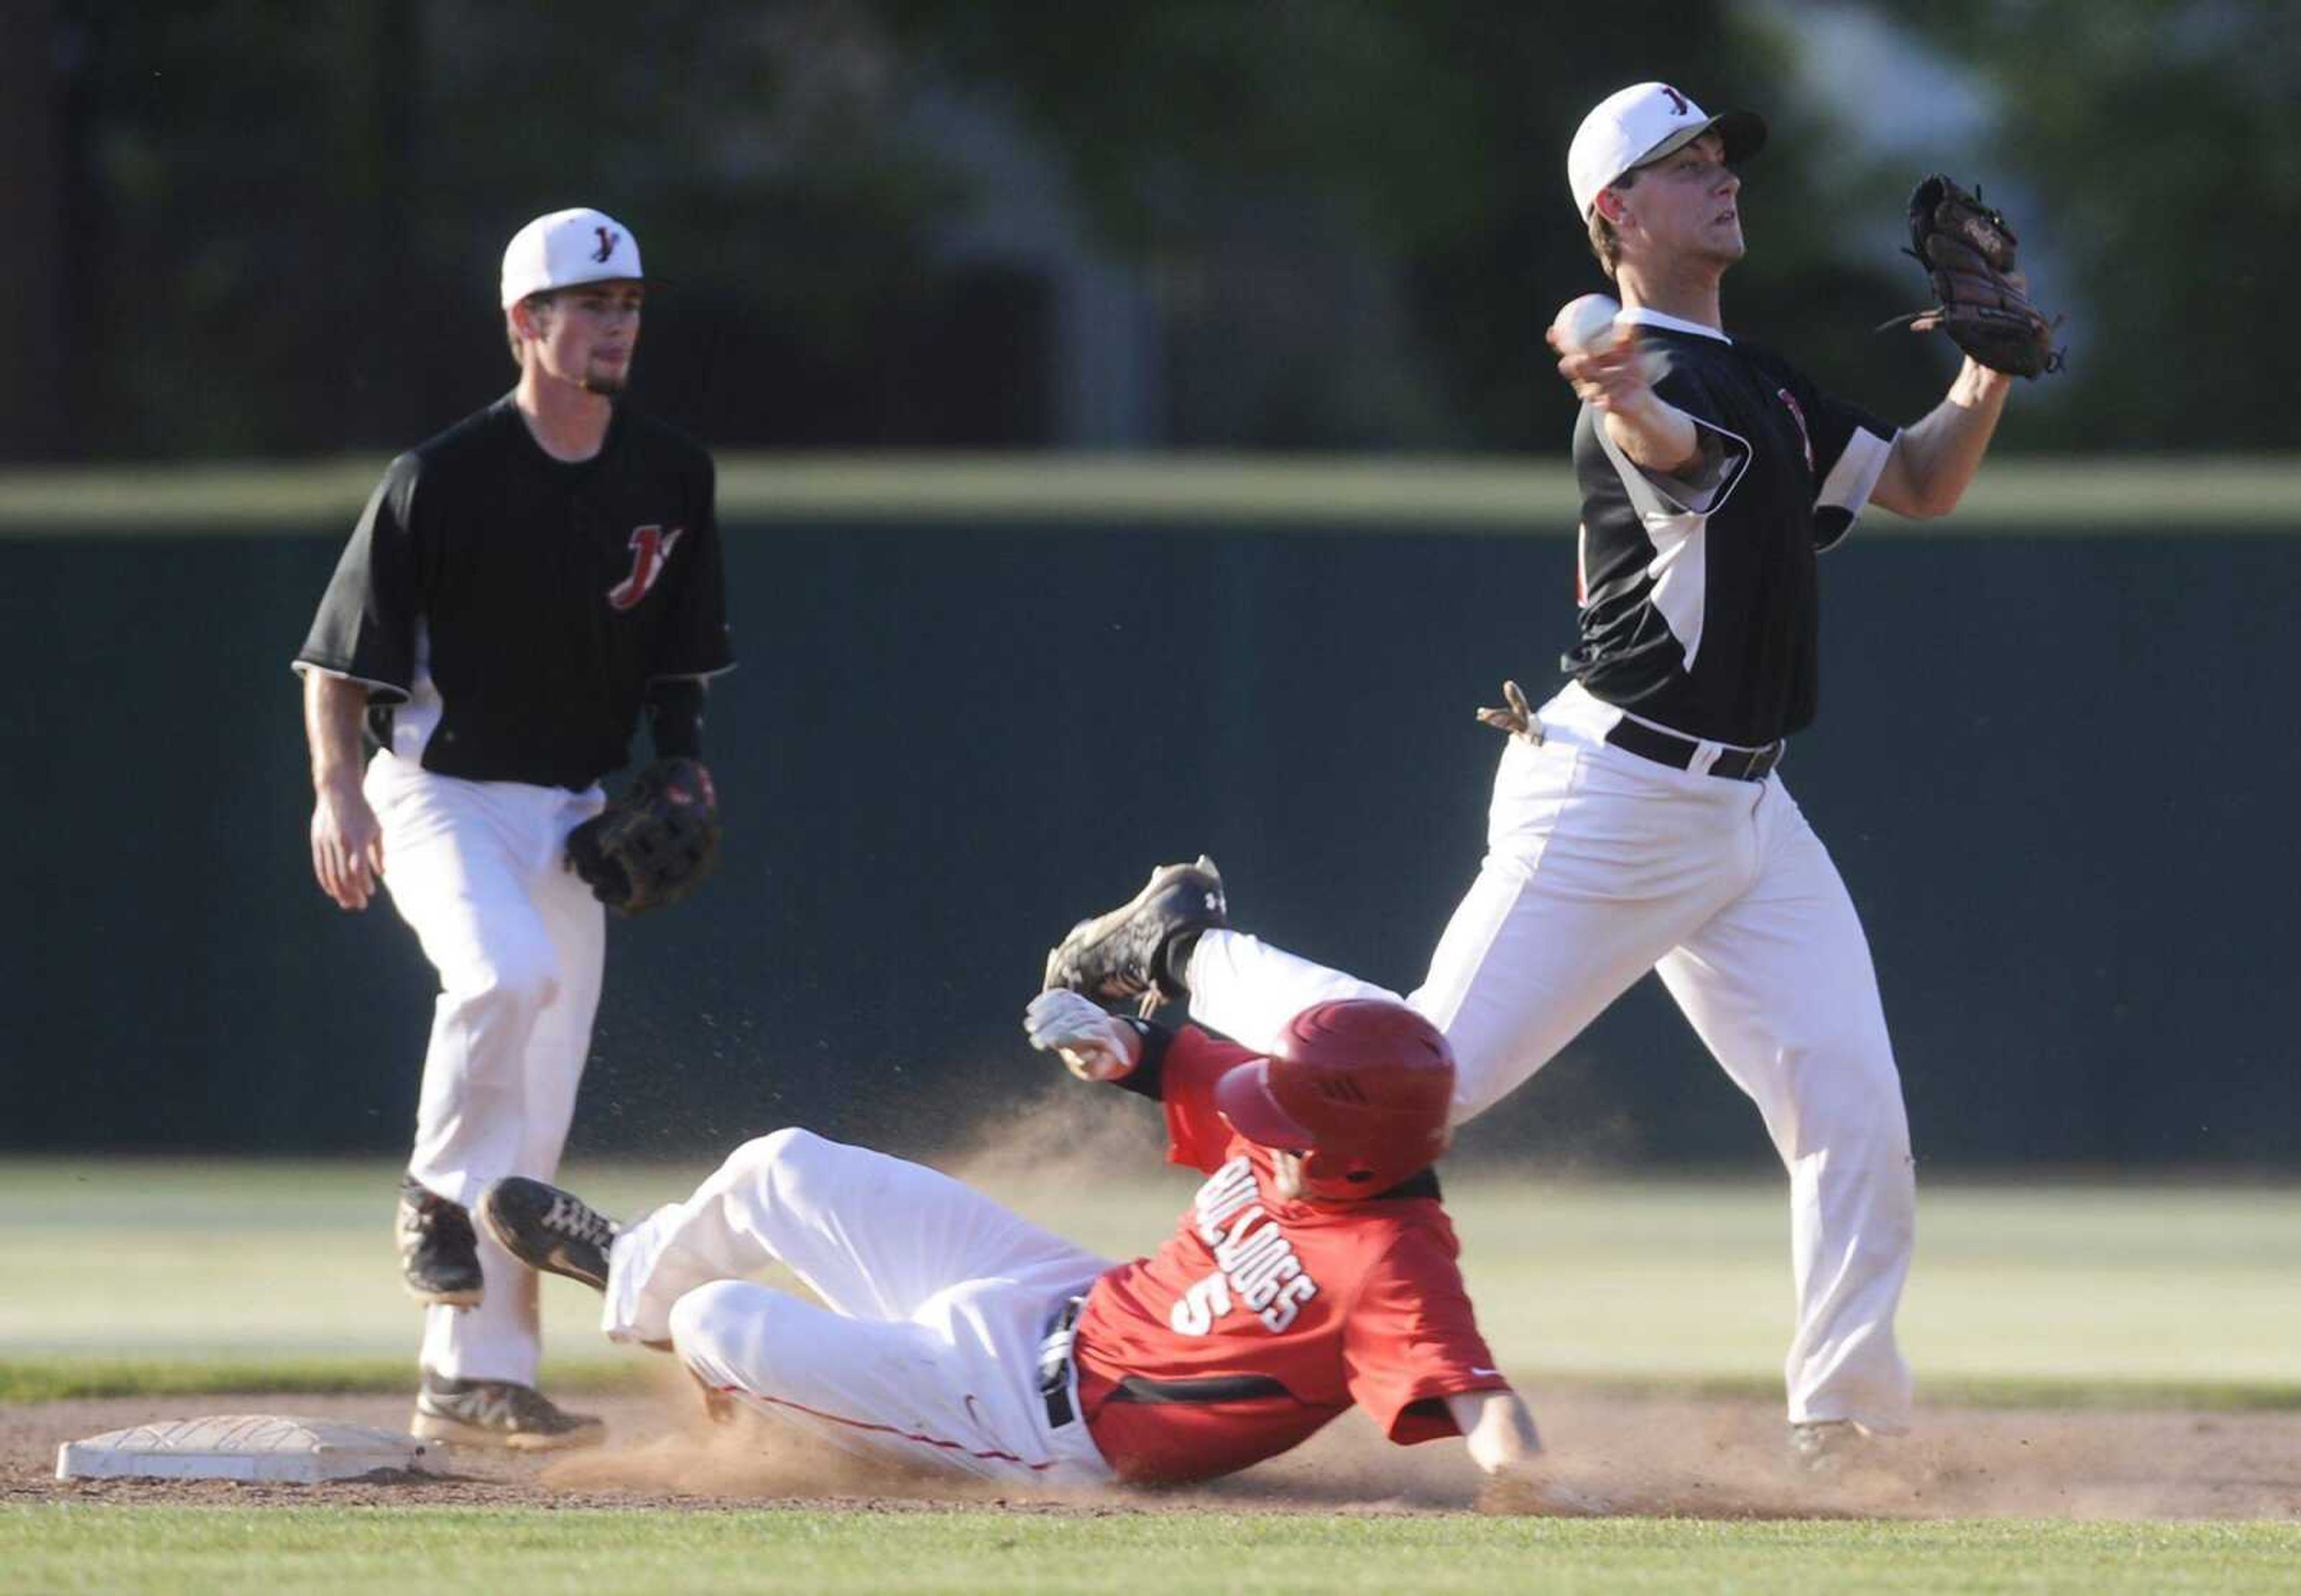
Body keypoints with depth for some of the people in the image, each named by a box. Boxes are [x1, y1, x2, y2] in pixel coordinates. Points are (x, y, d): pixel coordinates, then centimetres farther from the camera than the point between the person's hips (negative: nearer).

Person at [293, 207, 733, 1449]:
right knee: (507, 970, -34)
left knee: (535, 1123, 2)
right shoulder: (443, 480, -12)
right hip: (437, 794, -5)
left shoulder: (671, 478, 3)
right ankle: (438, 1195, -10)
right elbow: (339, 659, -9)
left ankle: (473, 1380, 7)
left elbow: (679, 656, 15)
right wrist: (338, 791, -23)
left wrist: (678, 776, -1)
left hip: (573, 818, 5)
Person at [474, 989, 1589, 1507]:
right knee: (782, 1172, 19)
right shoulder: (1284, 1137, -10)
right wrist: (1110, 1043, -15)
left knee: (715, 1326, -8)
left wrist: (1519, 1472, -67)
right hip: (1064, 1297, 8)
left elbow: (1466, 1387, -47)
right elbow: (1173, 1064, 6)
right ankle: (633, 1274, 55)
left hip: (1038, 1416, -8)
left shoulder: (1391, 1265, -34)